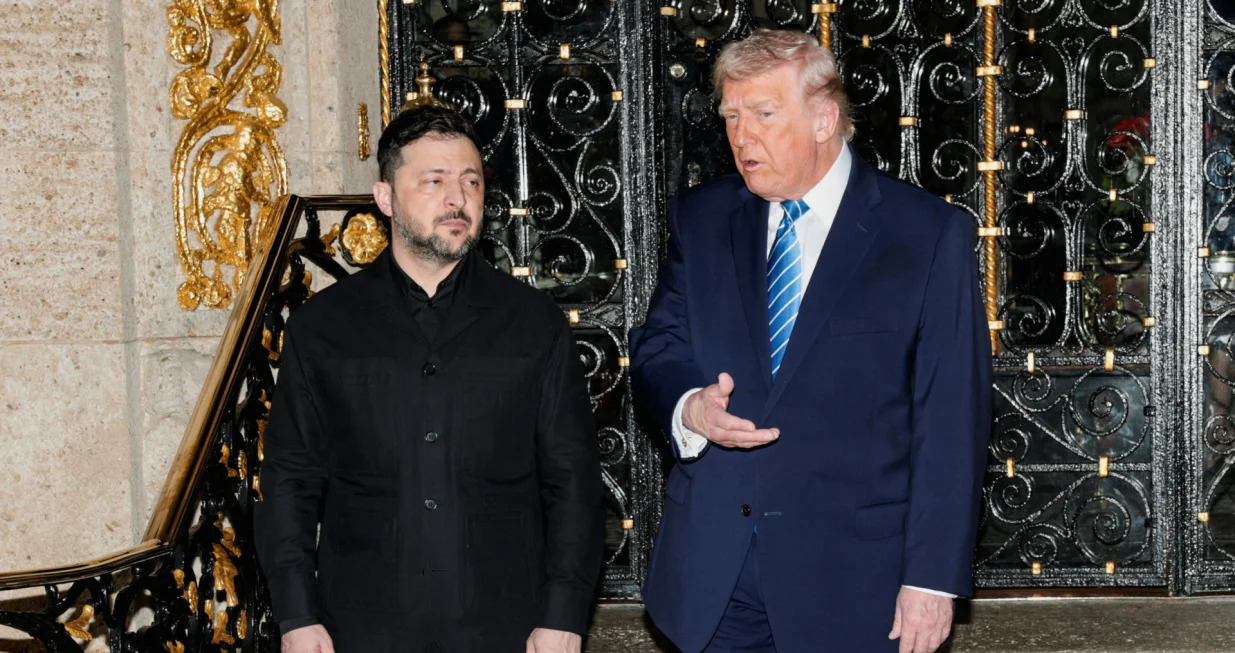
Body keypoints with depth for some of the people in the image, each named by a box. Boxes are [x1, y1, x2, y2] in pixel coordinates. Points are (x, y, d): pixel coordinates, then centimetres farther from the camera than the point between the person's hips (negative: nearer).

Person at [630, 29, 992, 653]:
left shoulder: (930, 236, -6)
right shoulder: (700, 217, 6)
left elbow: (951, 422, -7)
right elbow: (656, 345, 11)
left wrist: (934, 577, -10)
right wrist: (689, 406, -12)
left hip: (849, 580, -3)